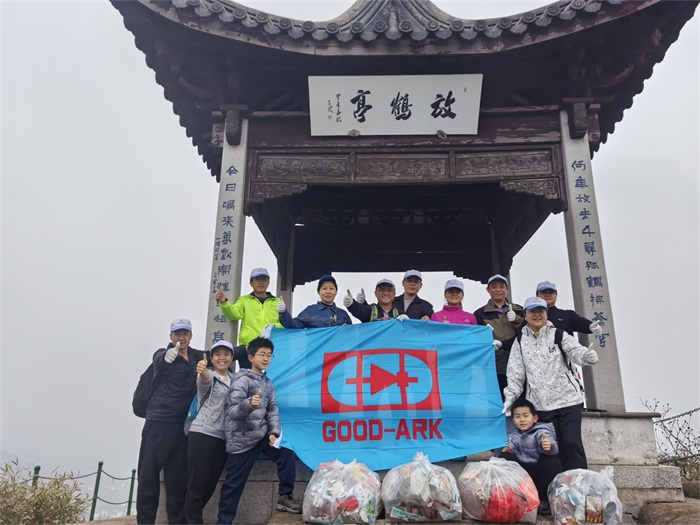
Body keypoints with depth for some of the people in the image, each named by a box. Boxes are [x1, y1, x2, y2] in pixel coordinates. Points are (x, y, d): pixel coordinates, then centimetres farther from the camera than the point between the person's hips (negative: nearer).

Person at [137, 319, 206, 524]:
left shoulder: (196, 356, 11)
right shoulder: (163, 353, -5)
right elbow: (158, 361, -27)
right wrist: (166, 357, -51)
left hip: (182, 424, 4)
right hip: (158, 421, -4)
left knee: (178, 476, 8)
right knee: (149, 473, -3)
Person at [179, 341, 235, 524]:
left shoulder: (234, 379, 14)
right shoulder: (207, 376, -4)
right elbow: (204, 380, -29)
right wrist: (202, 372, -52)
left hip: (223, 438, 6)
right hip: (202, 435, -6)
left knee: (209, 486, 11)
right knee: (197, 486, -7)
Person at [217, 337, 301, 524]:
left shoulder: (268, 383, 10)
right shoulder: (242, 380, -13)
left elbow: (272, 409, 9)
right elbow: (232, 411, -21)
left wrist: (274, 432, -6)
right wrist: (249, 404, -41)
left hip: (262, 434, 7)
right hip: (242, 440, -7)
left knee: (286, 454, 2)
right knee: (234, 483, 0)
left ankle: (285, 496, 16)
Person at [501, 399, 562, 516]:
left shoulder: (541, 432, -13)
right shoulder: (513, 436, 4)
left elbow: (553, 448, -34)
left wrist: (549, 446, -58)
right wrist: (507, 450, -7)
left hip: (543, 472, -4)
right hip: (524, 472, 4)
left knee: (549, 460, -33)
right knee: (506, 457, -14)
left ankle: (544, 500, -16)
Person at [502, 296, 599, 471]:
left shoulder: (558, 335, 3)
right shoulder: (520, 342, 9)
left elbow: (576, 352, -13)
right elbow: (515, 373, 8)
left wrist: (587, 356, -36)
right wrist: (510, 397, -2)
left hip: (568, 399, -2)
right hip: (540, 404, 2)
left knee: (572, 442, -4)